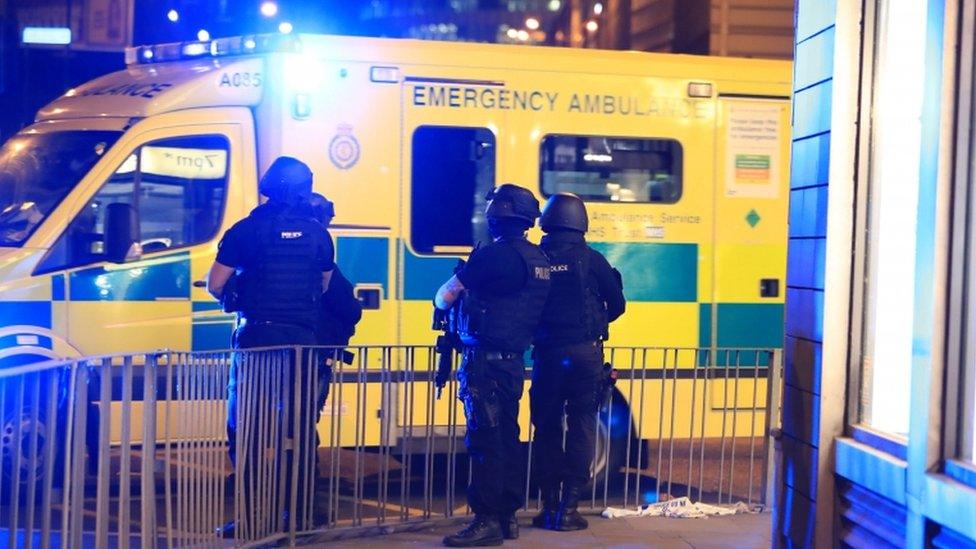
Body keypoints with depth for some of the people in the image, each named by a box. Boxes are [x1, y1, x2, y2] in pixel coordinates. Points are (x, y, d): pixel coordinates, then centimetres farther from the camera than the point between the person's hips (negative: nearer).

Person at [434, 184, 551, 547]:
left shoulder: (495, 254, -15)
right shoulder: (538, 259, 11)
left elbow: (444, 297, -9)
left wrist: (443, 302, 14)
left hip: (486, 362, -9)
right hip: (514, 362, 9)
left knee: (484, 441, -5)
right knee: (507, 438, 14)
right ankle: (508, 516, 22)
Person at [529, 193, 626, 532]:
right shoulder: (591, 259, -3)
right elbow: (617, 304, 4)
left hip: (546, 354, 2)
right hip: (584, 353, -2)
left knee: (546, 428, 11)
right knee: (580, 428, 5)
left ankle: (549, 505, 14)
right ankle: (568, 507, 3)